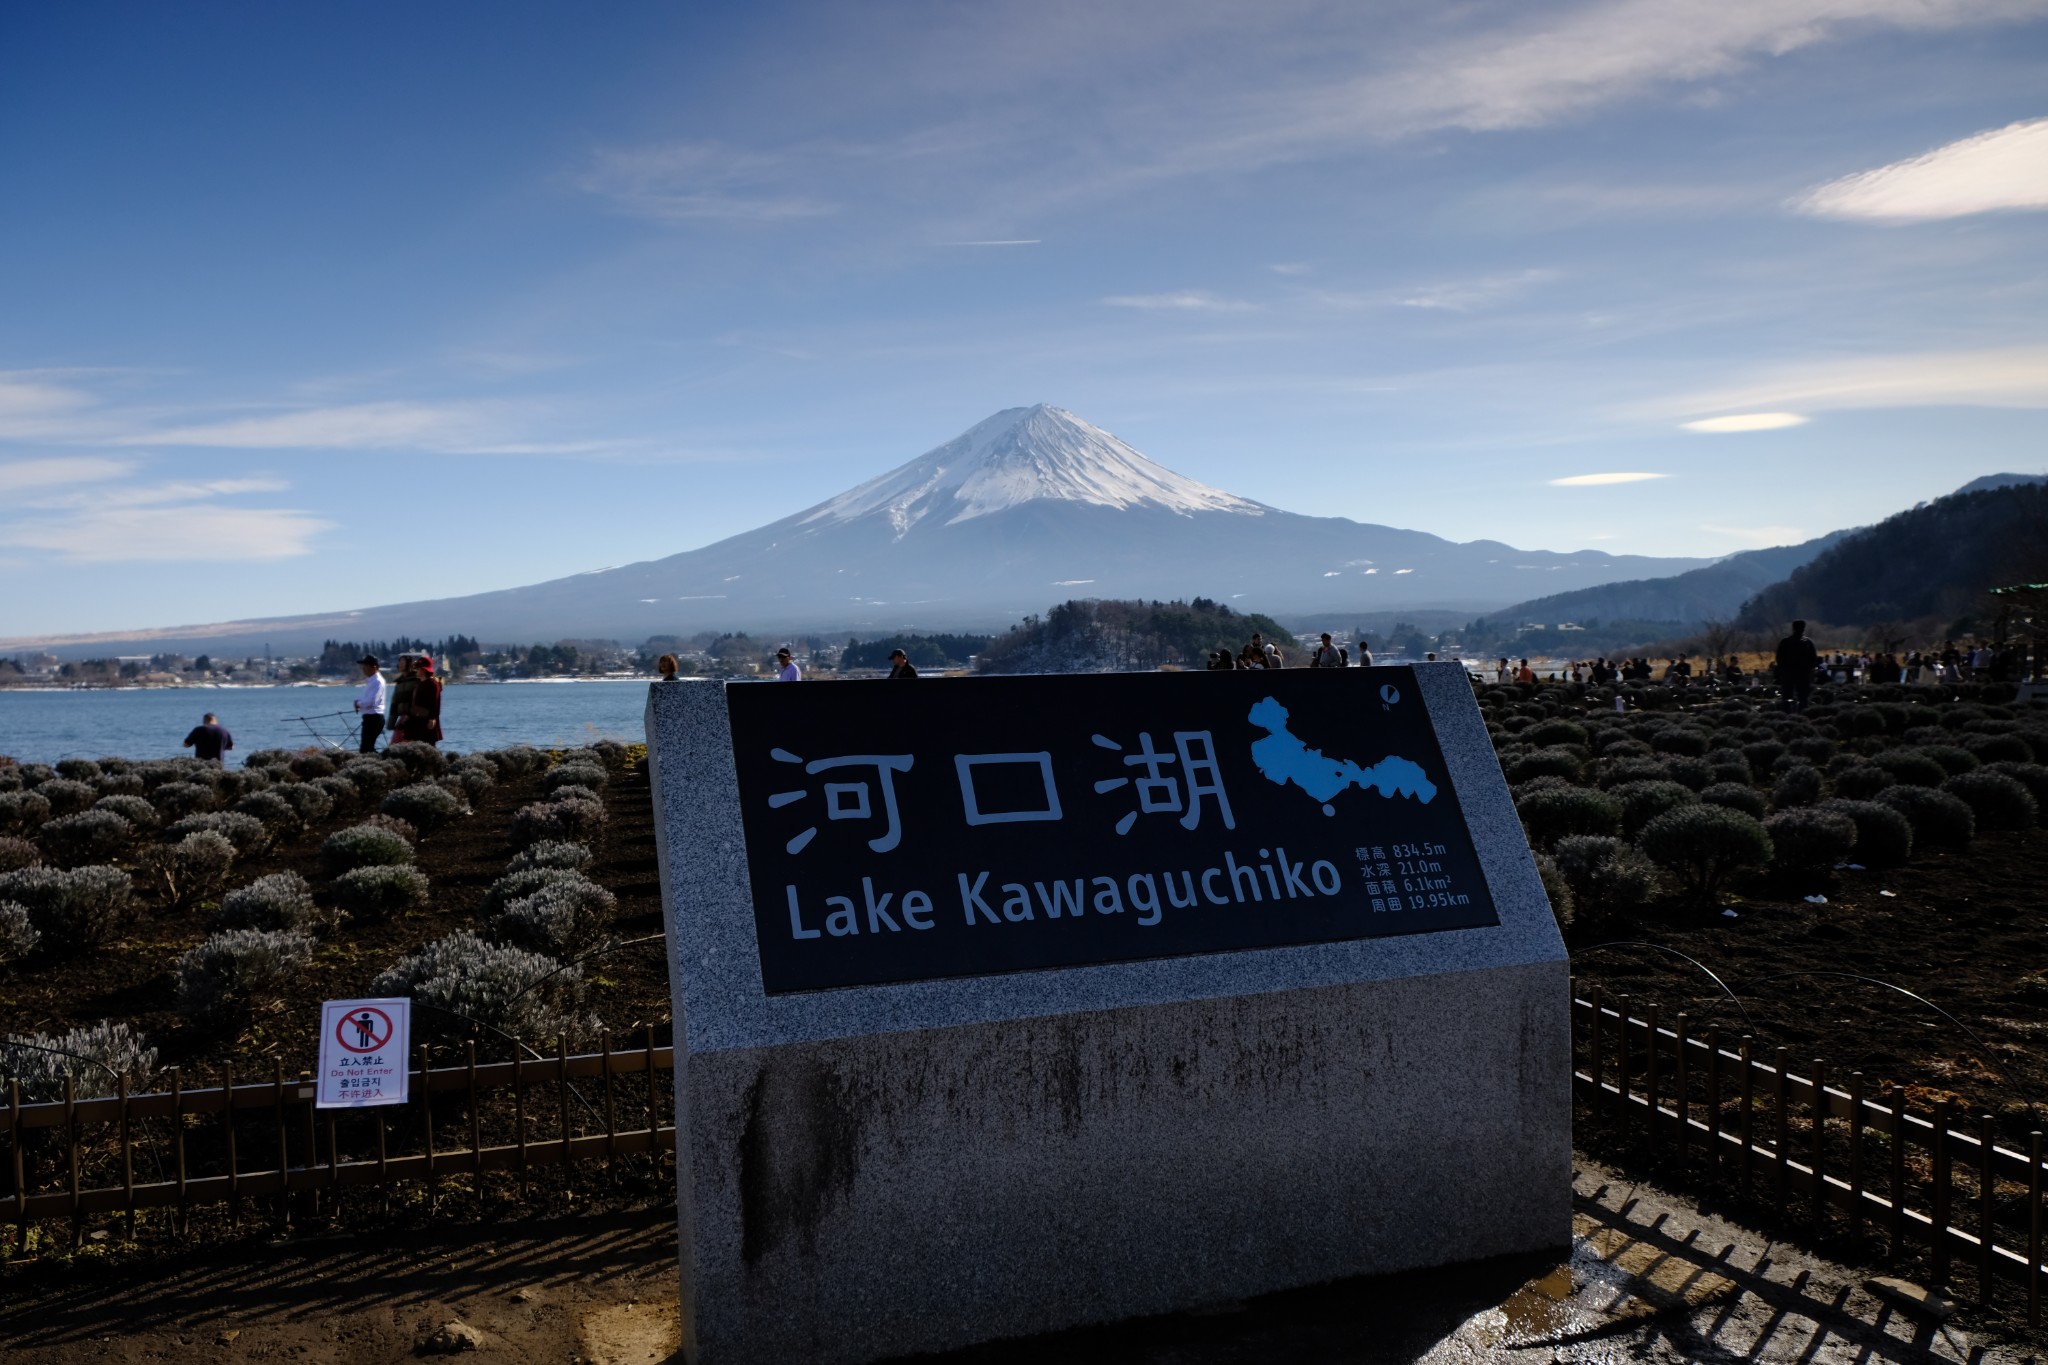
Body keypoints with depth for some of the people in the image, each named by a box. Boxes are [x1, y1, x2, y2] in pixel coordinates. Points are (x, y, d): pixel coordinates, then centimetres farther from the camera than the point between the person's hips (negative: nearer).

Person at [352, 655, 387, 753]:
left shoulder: (377, 681, -16)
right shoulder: (370, 680, 17)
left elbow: (371, 701, -25)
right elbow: (364, 697, 23)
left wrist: (358, 703, -8)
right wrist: (358, 701, 1)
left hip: (374, 718, -10)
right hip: (370, 717, 10)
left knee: (365, 749, -11)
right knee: (368, 748, 16)